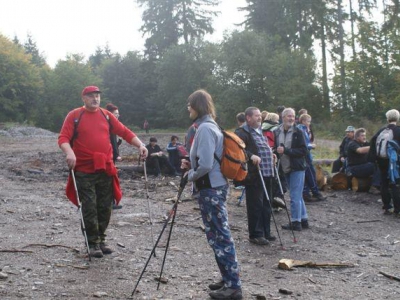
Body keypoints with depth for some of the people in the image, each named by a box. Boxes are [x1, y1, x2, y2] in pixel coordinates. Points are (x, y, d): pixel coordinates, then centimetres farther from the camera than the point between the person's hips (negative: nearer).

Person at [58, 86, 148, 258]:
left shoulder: (107, 115, 12)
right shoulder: (74, 116, 1)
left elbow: (125, 132, 10)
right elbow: (63, 138, -6)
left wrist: (140, 145, -3)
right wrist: (69, 152, -25)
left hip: (106, 170, 4)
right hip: (84, 171, -3)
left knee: (105, 208, 8)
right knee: (89, 208, -2)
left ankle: (101, 240, 23)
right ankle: (93, 243, 10)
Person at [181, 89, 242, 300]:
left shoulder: (205, 128, -17)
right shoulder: (209, 126, 15)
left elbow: (206, 165, -24)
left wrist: (191, 176, -7)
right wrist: (191, 166, 11)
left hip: (210, 189, -10)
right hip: (215, 187, 10)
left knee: (220, 237, -6)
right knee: (219, 235, 14)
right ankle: (229, 280, 21)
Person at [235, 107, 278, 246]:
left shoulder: (260, 131, 20)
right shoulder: (242, 132, -10)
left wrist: (271, 155, 16)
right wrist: (251, 156, -30)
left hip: (267, 174, 9)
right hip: (254, 175, -9)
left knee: (266, 205, 14)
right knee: (256, 205, -4)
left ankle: (266, 232, 24)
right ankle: (256, 235, 4)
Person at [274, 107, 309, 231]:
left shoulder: (298, 132, -9)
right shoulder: (277, 132, 4)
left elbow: (303, 151, -14)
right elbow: (275, 148, 13)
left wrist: (286, 150, -20)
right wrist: (277, 152, -8)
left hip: (297, 168, -5)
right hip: (286, 169, 5)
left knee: (295, 196, -4)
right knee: (298, 196, 14)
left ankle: (296, 222, 5)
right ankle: (304, 220, 24)